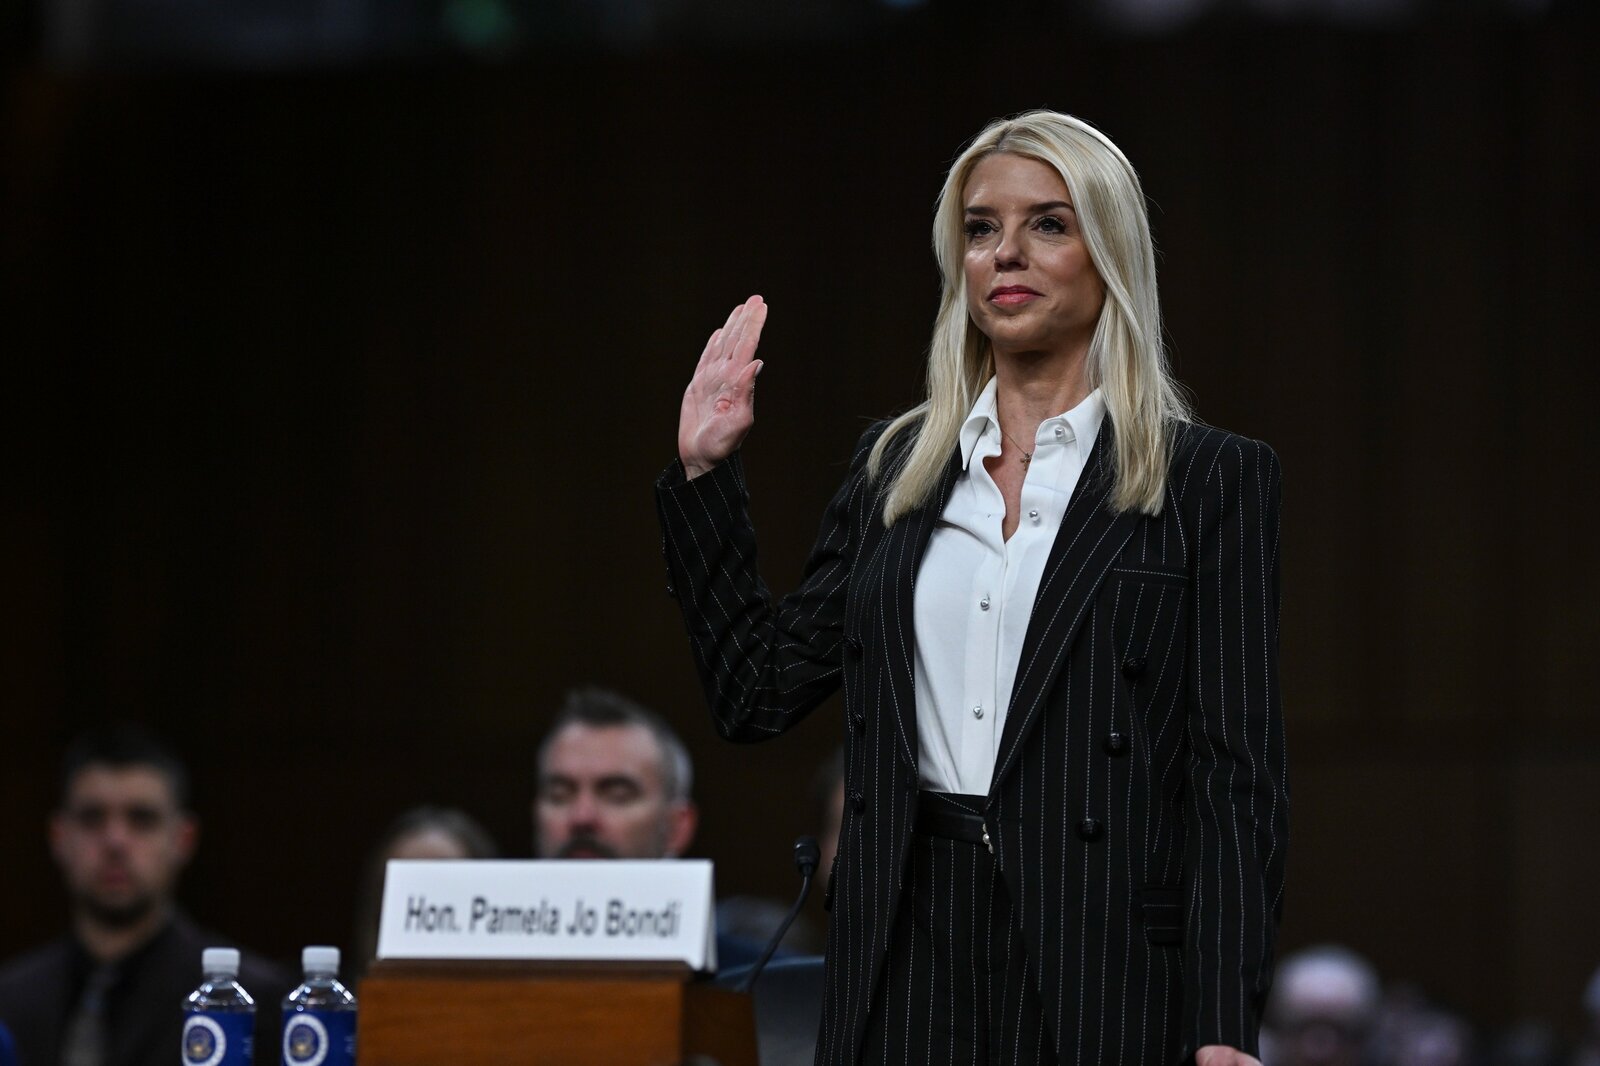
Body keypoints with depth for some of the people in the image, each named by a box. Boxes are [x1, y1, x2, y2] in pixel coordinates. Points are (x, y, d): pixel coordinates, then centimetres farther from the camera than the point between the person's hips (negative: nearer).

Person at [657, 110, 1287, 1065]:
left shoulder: (1210, 479, 0)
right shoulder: (897, 466, 13)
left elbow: (1237, 771, -5)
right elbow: (760, 693, 13)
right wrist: (702, 474, 7)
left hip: (1100, 955, -4)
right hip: (911, 942, 4)